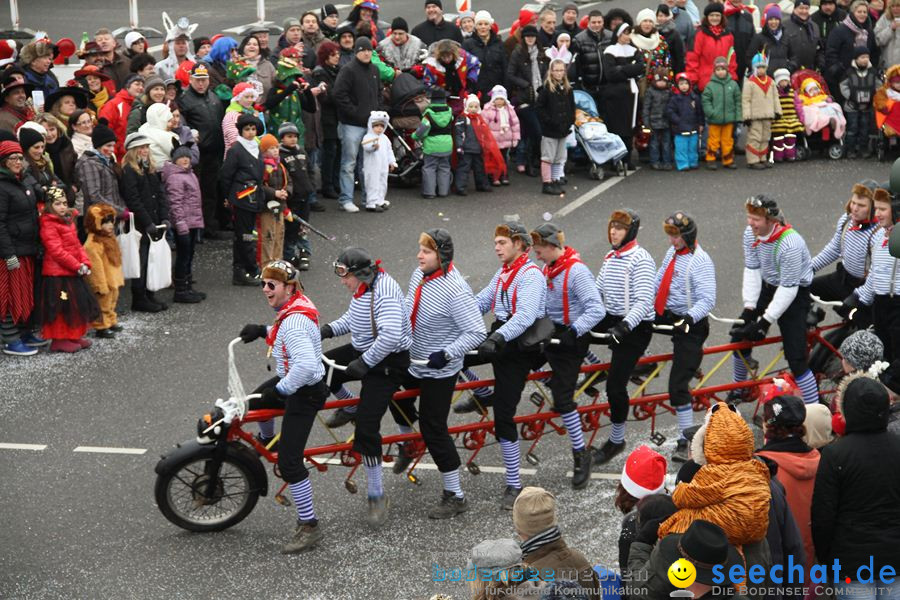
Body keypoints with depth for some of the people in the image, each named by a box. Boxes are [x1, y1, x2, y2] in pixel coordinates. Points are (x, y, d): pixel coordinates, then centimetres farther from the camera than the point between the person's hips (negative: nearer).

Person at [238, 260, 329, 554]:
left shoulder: (294, 321, -31)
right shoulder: (296, 306, 1)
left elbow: (306, 364, -43)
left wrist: (280, 389, -31)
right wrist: (263, 330, 9)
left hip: (304, 392, -11)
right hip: (290, 381, 11)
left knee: (289, 462, -9)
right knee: (257, 400, 37)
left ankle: (309, 526, -1)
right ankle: (267, 440, 68)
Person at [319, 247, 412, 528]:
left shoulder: (383, 293, -28)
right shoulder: (364, 287, 2)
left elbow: (391, 335, -39)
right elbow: (353, 318, 19)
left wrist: (364, 363, -32)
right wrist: (330, 329, 2)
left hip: (388, 362, -9)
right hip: (363, 352, 9)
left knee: (366, 427, -12)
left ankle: (377, 496, -1)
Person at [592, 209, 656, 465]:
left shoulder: (640, 259, -16)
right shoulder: (611, 257, 11)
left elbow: (643, 301, -25)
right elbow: (597, 290, 13)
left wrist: (625, 326, -38)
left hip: (635, 327, -8)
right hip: (612, 320, 8)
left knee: (615, 384, -8)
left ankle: (616, 440, 7)